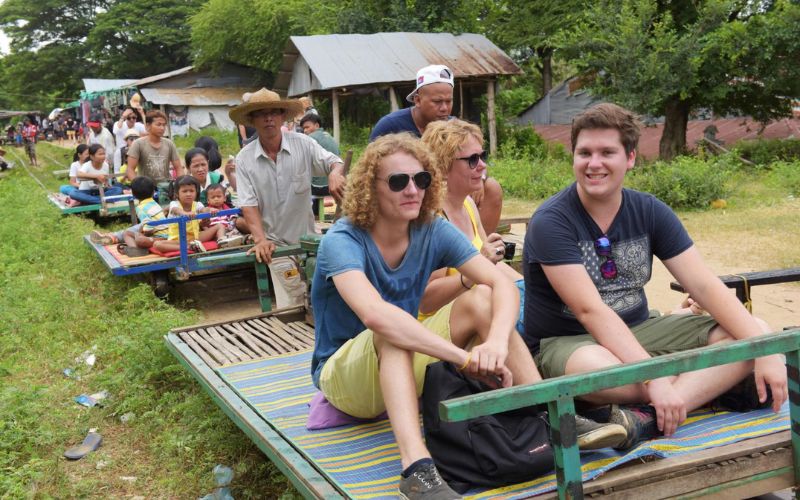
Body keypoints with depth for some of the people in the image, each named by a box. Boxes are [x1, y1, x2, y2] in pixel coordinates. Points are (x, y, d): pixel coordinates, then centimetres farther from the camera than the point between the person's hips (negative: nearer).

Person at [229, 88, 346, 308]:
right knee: (291, 309, 0)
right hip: (277, 244, -1)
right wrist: (260, 240, -22)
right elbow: (248, 205, -8)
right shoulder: (244, 159, -6)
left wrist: (335, 173, -31)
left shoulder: (302, 143, -5)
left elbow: (334, 162, -5)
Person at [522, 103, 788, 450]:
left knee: (754, 333, -11)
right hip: (564, 342, -6)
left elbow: (704, 285, -5)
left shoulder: (650, 212, 0)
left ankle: (645, 416, -31)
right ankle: (717, 384, -18)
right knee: (598, 369, -42)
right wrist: (655, 378, -33)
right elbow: (590, 310, -24)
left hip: (638, 330, 6)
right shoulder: (550, 222, -15)